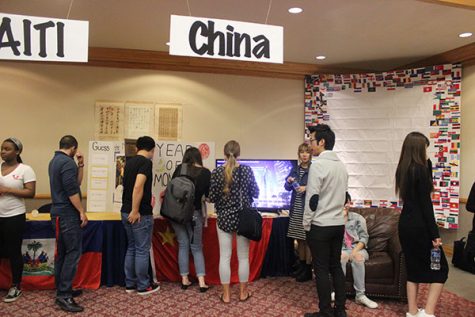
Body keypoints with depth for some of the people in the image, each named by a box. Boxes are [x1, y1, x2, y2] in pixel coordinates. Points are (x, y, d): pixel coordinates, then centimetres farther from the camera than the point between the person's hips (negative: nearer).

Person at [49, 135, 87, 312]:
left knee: (62, 252, 13)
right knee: (73, 252, -7)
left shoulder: (54, 161, 15)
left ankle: (62, 290, 21)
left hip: (58, 212, 10)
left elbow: (76, 183, 17)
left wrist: (80, 165, 8)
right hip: (68, 214, -10)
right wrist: (82, 212, -17)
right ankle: (64, 295, -6)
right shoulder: (67, 162, -16)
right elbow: (71, 190, -22)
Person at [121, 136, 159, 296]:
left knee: (132, 248, 16)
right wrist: (135, 211, -22)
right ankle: (143, 286, 13)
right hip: (140, 214, -8)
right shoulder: (146, 162, -14)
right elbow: (138, 187, -26)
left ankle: (130, 284, 23)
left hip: (126, 211, 9)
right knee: (142, 250, 2)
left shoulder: (129, 162, 13)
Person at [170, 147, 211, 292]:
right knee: (197, 247, 9)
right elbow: (208, 195, 1)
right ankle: (202, 281, 3)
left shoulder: (179, 169, 1)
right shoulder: (206, 173, -4)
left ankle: (184, 280, 16)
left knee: (183, 245, 13)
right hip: (194, 213, -2)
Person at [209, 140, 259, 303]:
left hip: (224, 218, 0)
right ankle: (243, 292, 23)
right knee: (243, 257, 12)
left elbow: (212, 197, -6)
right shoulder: (247, 170, -7)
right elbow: (255, 193, 0)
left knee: (224, 257, 8)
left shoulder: (217, 172, -8)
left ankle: (226, 294, 16)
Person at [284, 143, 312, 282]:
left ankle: (308, 270, 12)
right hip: (296, 209, 6)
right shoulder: (295, 169, 11)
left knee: (307, 239, 1)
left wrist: (306, 188, -23)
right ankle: (301, 266, 27)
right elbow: (287, 188, 15)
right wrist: (288, 181, -5)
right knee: (299, 239, 14)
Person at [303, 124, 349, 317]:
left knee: (322, 270, 2)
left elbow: (312, 198, -17)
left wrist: (306, 224, -8)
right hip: (339, 224, 8)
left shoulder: (318, 164, -15)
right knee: (336, 266, 14)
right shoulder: (341, 165, 10)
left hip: (320, 226, -8)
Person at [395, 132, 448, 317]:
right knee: (440, 268, 6)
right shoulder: (420, 169, -14)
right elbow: (425, 204, -16)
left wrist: (427, 163, 9)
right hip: (420, 226, -8)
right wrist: (435, 233, -13)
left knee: (413, 267, 15)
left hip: (405, 224, 8)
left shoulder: (402, 169, 8)